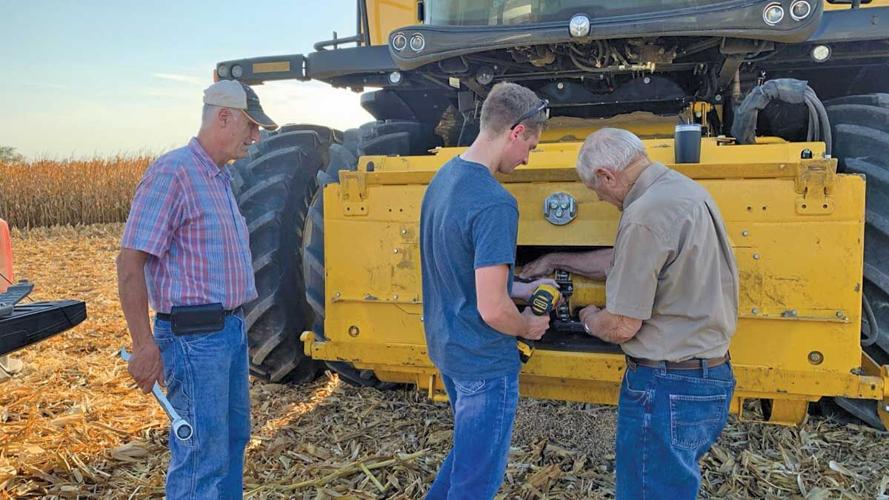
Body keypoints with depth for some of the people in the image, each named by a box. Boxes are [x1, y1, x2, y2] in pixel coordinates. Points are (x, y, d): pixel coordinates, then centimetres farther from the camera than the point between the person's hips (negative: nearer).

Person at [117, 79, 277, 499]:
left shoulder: (221, 178, 13)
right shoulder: (173, 172, -15)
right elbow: (130, 262, -18)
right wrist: (144, 346, -19)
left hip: (230, 329, 9)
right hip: (194, 336, -9)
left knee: (233, 438, 20)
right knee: (202, 456, -2)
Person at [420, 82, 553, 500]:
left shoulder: (442, 178, 2)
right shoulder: (495, 204, -27)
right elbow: (492, 311, -27)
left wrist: (520, 289, 12)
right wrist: (529, 326, -7)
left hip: (445, 348, 9)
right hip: (484, 361, -9)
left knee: (469, 449, 29)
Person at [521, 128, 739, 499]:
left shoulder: (645, 217, -24)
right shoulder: (687, 191, 8)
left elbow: (621, 327, -20)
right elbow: (622, 261, 19)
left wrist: (590, 319, 2)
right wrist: (556, 261, 26)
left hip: (667, 389, -10)